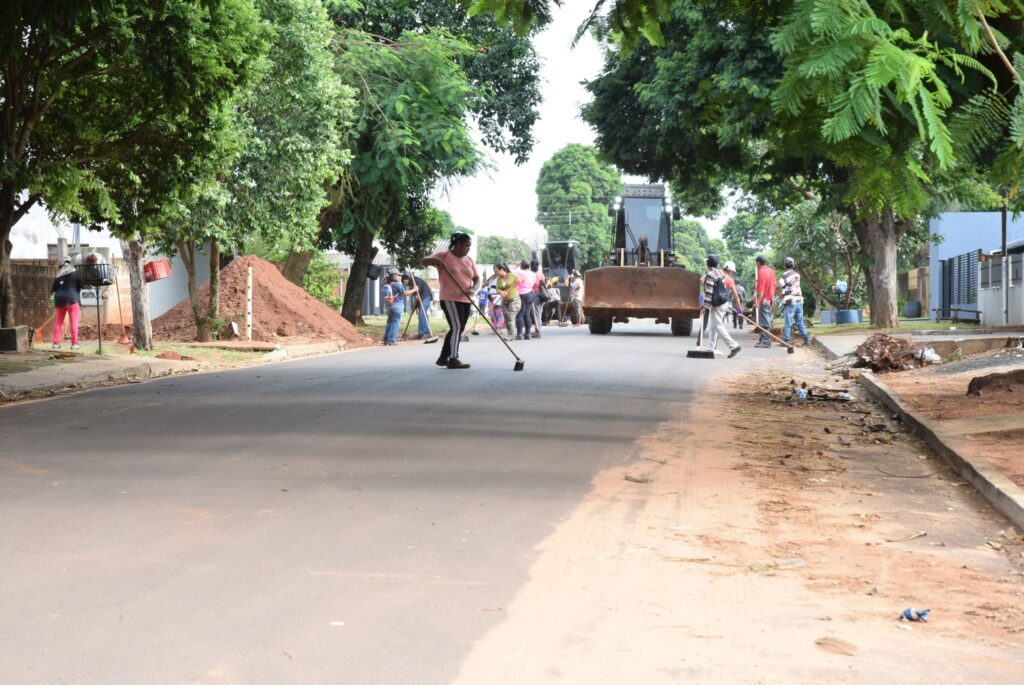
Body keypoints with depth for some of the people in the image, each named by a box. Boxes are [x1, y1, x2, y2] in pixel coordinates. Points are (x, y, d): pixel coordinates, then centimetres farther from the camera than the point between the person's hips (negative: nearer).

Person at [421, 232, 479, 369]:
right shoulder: (444, 255, -3)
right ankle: (453, 359, -14)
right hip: (450, 299, -7)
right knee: (457, 327, -15)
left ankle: (443, 357, 21)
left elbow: (477, 278, 10)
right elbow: (423, 262, -5)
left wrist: (473, 289, -12)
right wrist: (433, 260, -29)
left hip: (465, 300, 7)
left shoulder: (469, 260, 14)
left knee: (457, 330, 11)